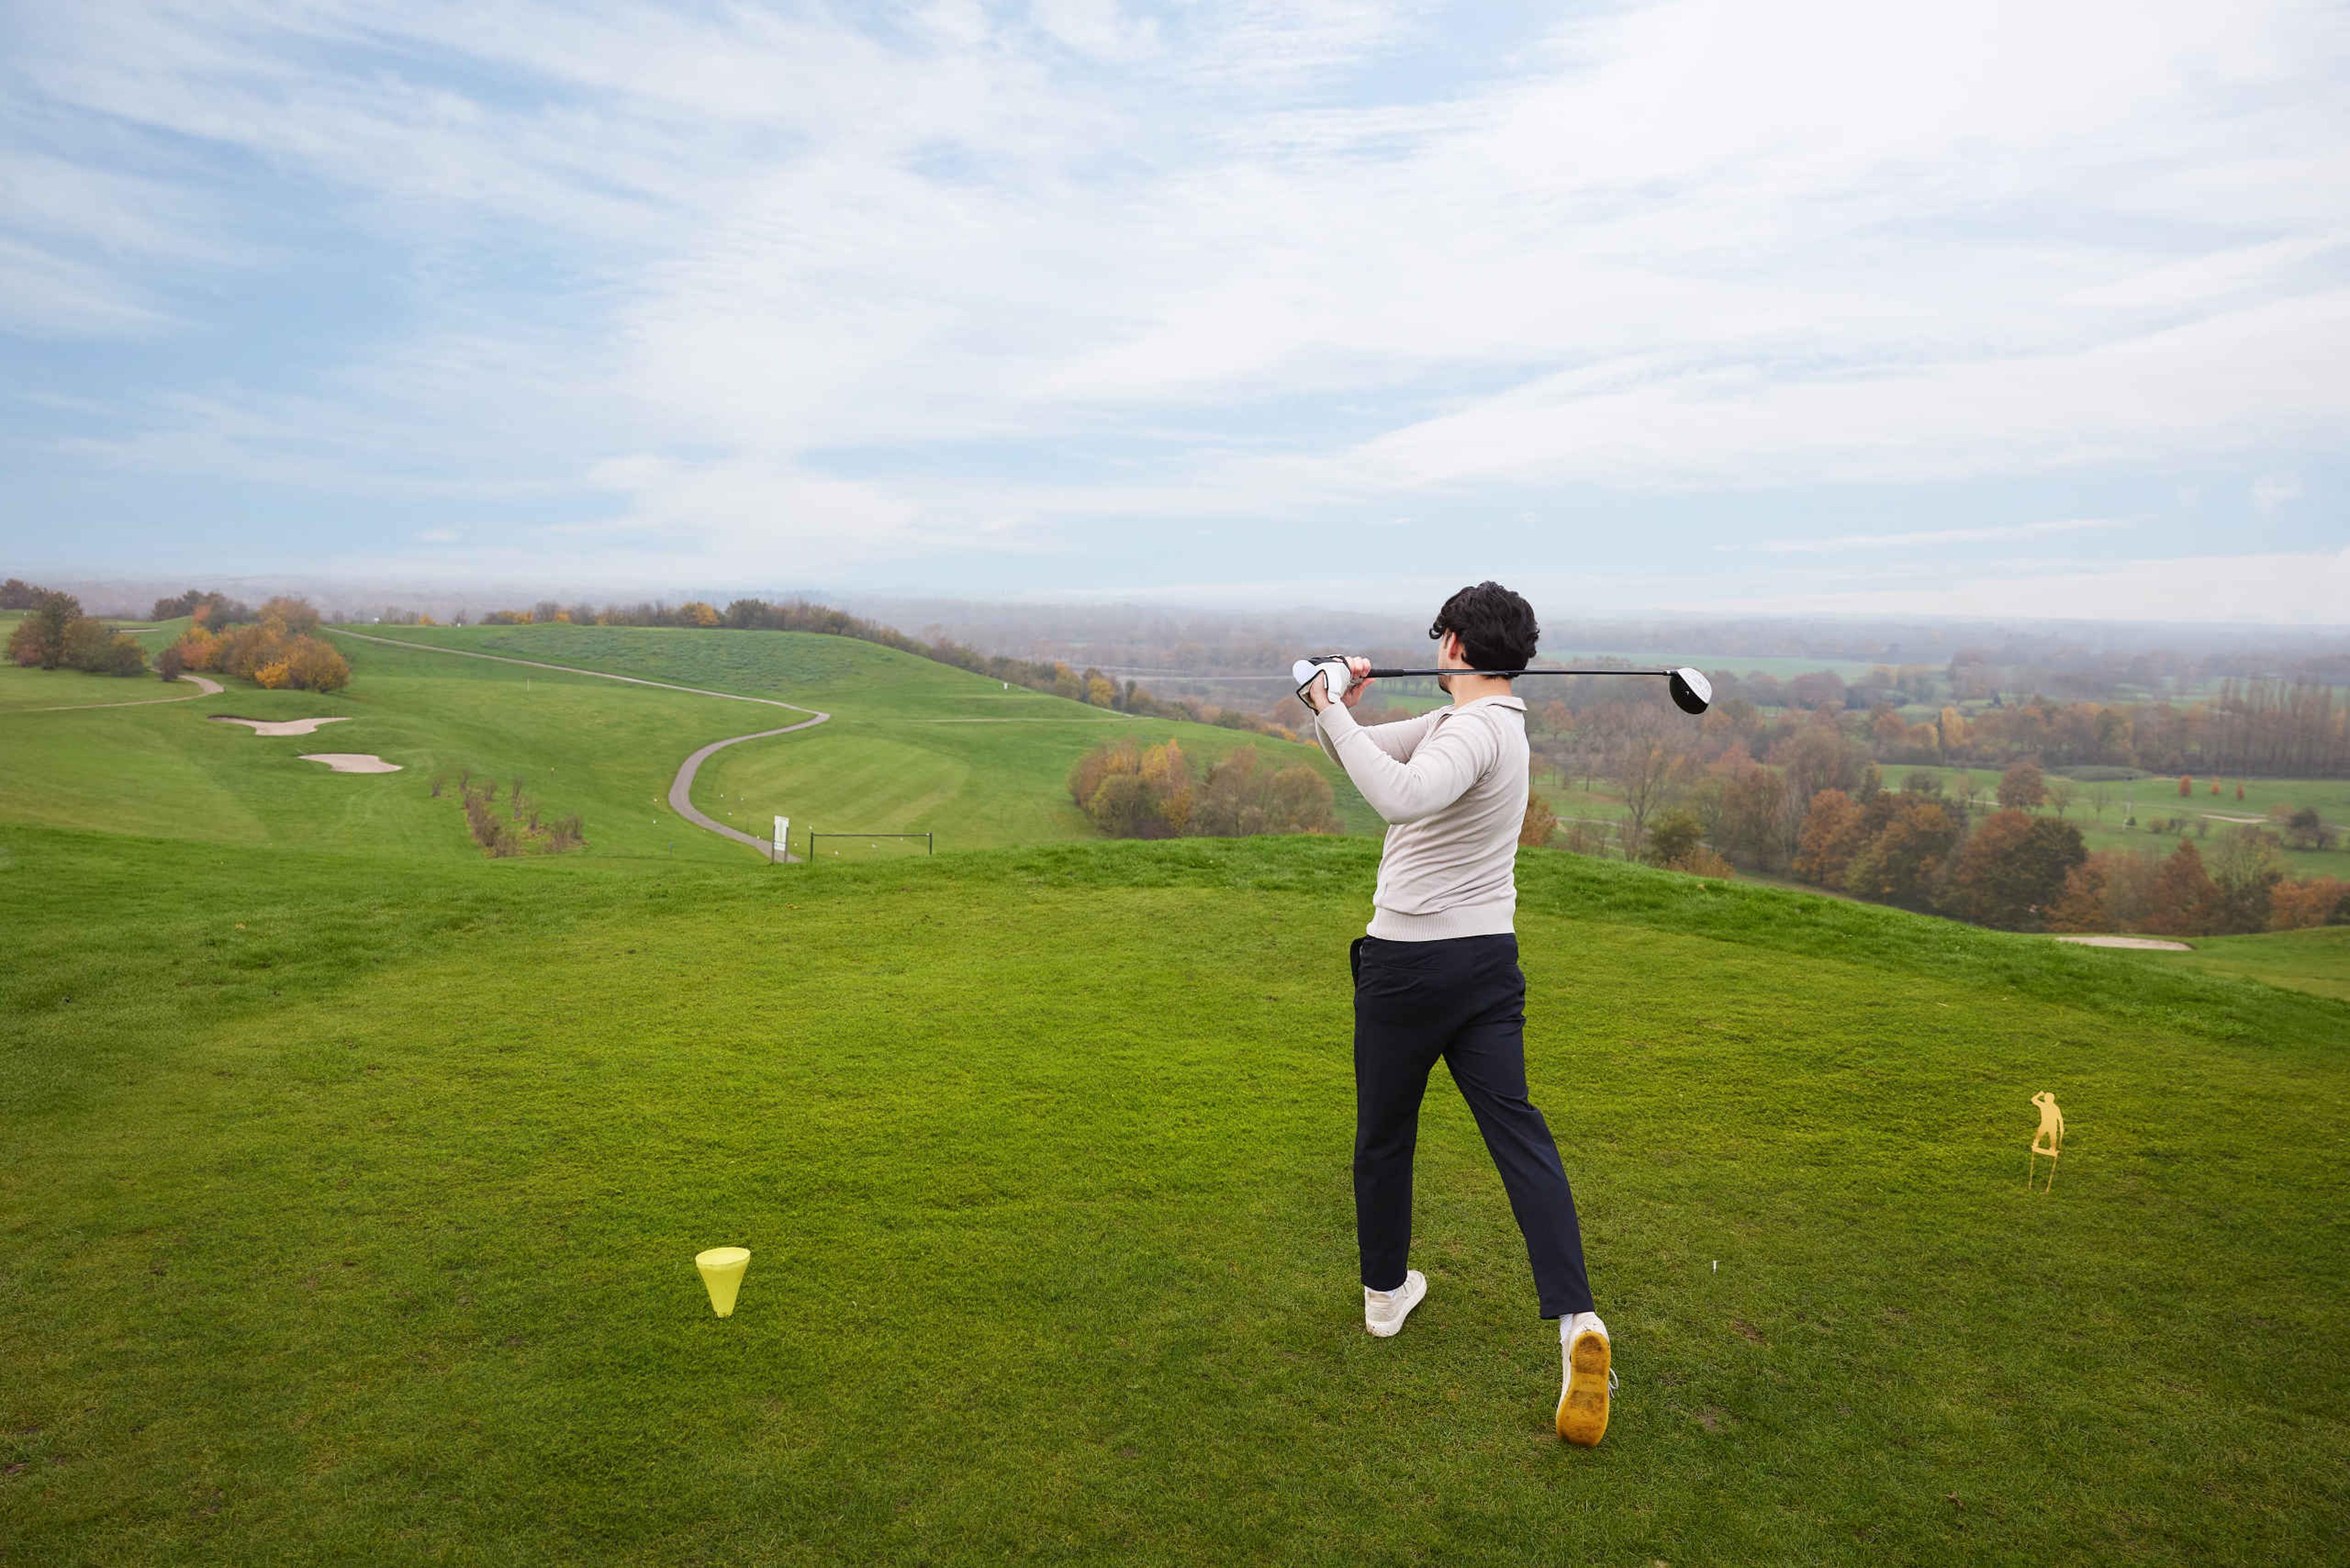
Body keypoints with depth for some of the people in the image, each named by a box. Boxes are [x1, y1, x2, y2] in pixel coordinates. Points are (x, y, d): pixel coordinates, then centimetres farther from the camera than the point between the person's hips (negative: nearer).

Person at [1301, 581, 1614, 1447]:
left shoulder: (1478, 729, -17)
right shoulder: (1465, 722, 12)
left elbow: (1402, 796, -39)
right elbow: (1360, 753, 16)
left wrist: (1331, 709, -31)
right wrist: (1336, 708, -3)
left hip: (1409, 965, -8)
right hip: (1489, 961, 8)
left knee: (1383, 1134, 12)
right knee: (1517, 1131, 0)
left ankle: (1386, 1293, 29)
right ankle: (1577, 1319, -12)